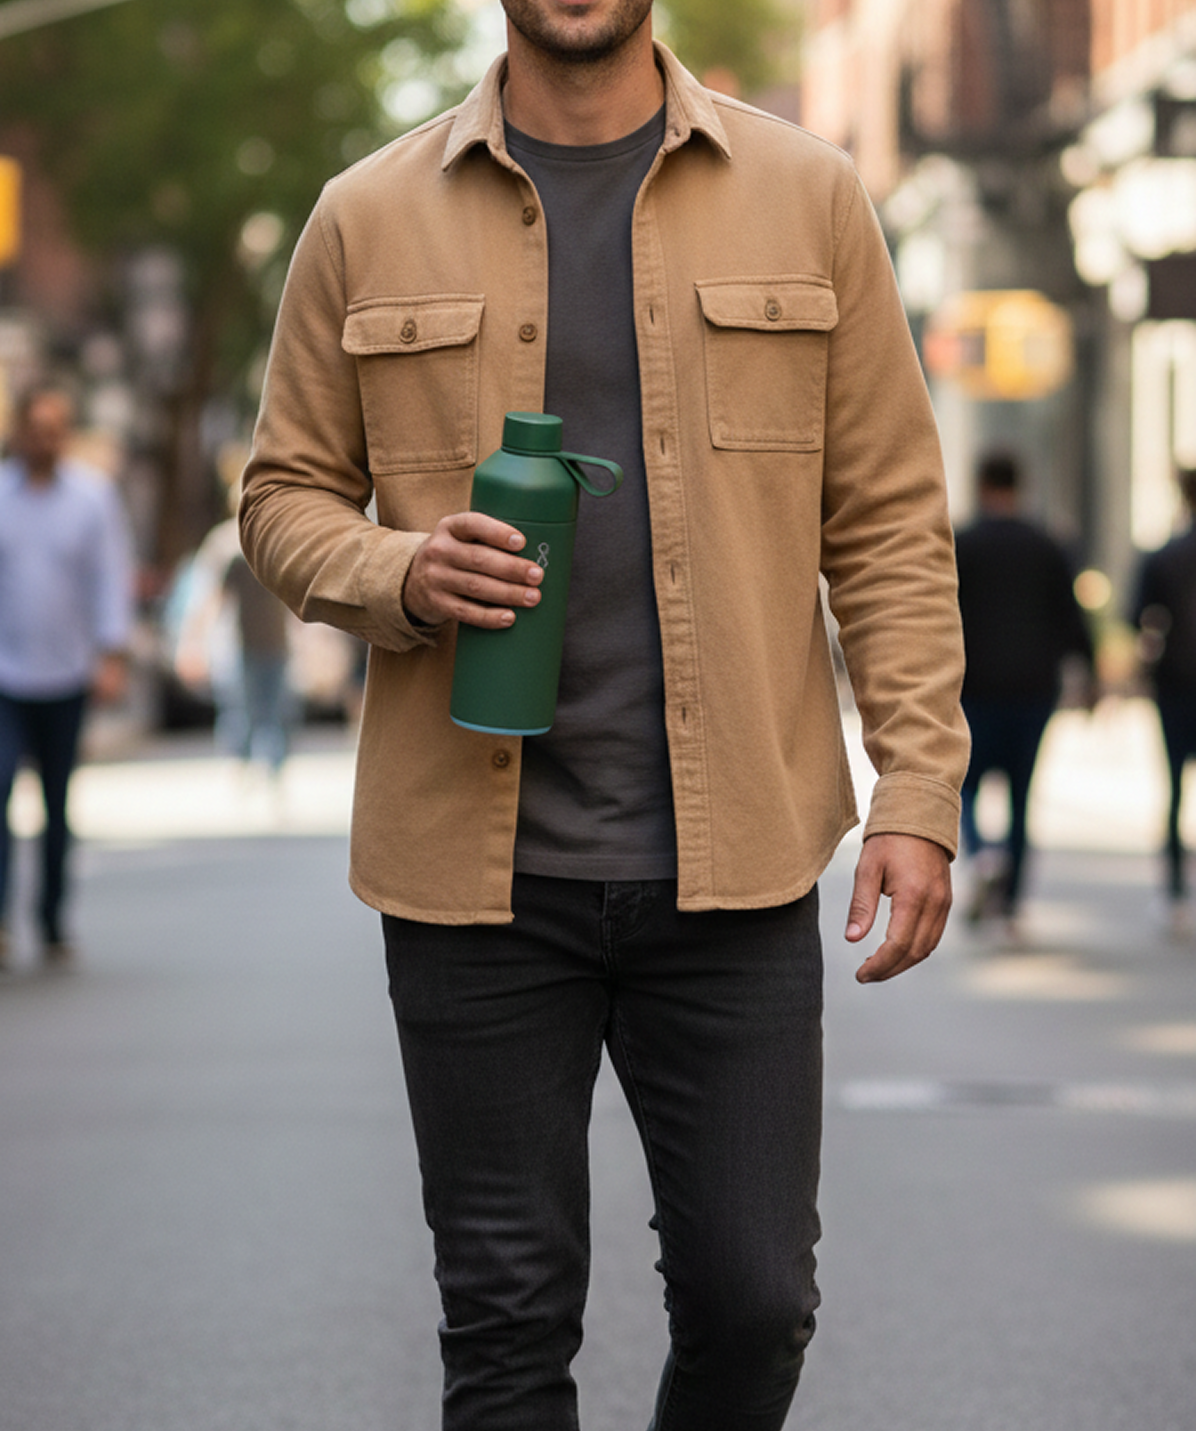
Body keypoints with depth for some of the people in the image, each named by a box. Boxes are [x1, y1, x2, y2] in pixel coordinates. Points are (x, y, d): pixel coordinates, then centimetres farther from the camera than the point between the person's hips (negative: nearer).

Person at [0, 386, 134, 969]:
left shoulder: (94, 494, 2)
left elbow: (112, 577, 3)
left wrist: (113, 657, -5)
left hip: (66, 676, 1)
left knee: (58, 804, 8)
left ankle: (53, 924, 18)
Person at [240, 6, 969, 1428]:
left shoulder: (808, 197, 6)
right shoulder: (369, 219, 5)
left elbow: (890, 517, 6)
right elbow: (284, 496, 12)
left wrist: (918, 790, -2)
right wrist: (399, 575, -11)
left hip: (733, 861, 0)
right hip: (476, 870, 0)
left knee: (753, 1299, 5)